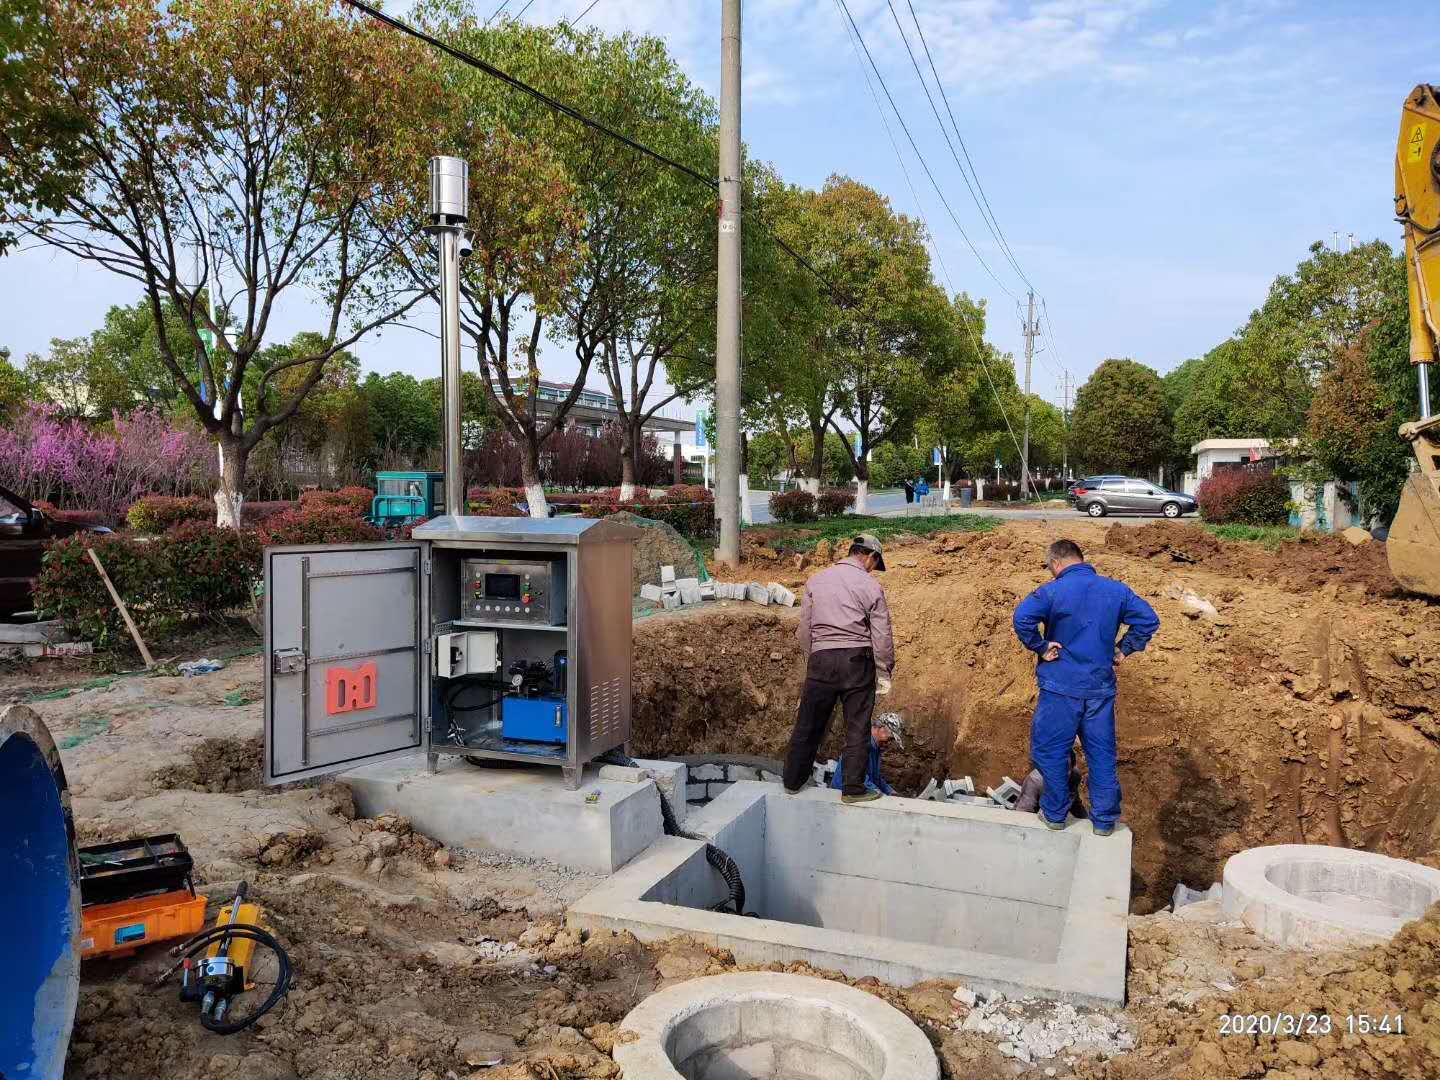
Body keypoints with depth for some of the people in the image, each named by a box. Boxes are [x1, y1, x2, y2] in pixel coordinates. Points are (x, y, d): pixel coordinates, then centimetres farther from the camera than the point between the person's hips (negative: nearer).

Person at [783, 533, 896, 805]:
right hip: (857, 660, -3)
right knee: (857, 727, 8)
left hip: (821, 659, 3)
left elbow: (804, 629, 9)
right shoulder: (871, 586, -3)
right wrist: (884, 674, 6)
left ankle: (792, 781, 23)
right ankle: (853, 789, 12)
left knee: (808, 724, 12)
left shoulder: (816, 580, 7)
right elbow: (882, 636, -3)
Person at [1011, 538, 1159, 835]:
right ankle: (1105, 819, 21)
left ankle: (1054, 813, 19)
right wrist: (1124, 650, 8)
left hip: (1061, 687, -4)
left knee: (1051, 750, 10)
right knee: (1102, 754, 13)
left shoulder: (1052, 591, -10)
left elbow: (1022, 618, -26)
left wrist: (1040, 648, -13)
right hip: (1101, 686, 4)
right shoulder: (1116, 589, 4)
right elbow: (1149, 619, 4)